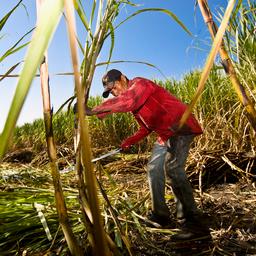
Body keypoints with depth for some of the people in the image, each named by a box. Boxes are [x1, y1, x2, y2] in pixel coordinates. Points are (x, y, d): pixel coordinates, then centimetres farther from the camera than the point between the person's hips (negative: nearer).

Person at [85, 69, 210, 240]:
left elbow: (126, 101, -37)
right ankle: (160, 216, 18)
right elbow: (147, 127, 19)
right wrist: (131, 141, 6)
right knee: (154, 169, 8)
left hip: (181, 126, -10)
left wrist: (94, 111, -35)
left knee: (172, 168, -24)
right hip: (166, 134, 10)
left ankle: (195, 223, -17)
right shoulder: (133, 102, 14)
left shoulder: (140, 84, -14)